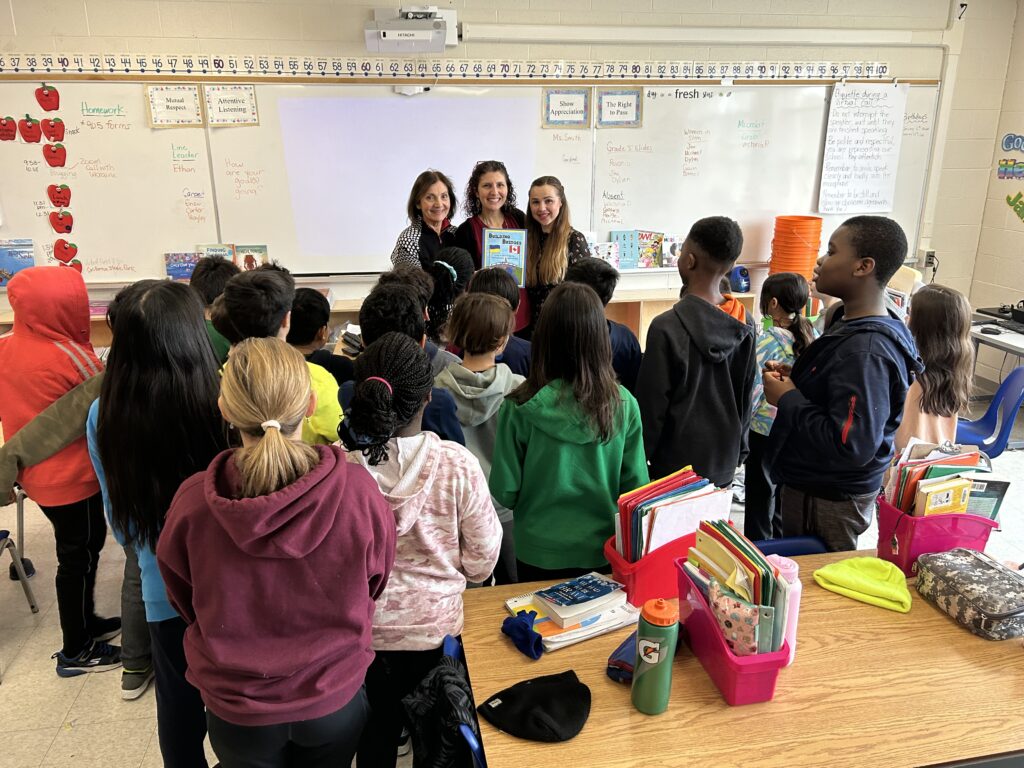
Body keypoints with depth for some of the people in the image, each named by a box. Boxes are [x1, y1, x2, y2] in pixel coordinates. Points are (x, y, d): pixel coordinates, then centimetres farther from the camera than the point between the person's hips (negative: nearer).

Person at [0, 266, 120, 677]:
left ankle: (85, 622, 39)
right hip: (72, 476, -7)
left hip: (36, 472, 7)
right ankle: (75, 651, 23)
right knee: (77, 557, 8)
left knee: (87, 542, 23)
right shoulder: (71, 357, -24)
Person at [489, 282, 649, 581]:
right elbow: (636, 485, -5)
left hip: (539, 553, -1)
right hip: (603, 553, 2)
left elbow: (505, 492, -12)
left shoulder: (520, 408, -19)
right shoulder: (624, 405, -14)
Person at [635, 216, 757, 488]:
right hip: (725, 462, 6)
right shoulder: (744, 324, -2)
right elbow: (746, 395, 7)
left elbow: (651, 405, -16)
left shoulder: (667, 327, -21)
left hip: (678, 465, -6)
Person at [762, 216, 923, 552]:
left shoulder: (865, 350, -27)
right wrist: (794, 380, 1)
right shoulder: (850, 323, 4)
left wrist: (788, 399, -21)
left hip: (827, 500, -9)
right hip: (814, 484, 9)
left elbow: (851, 446, -31)